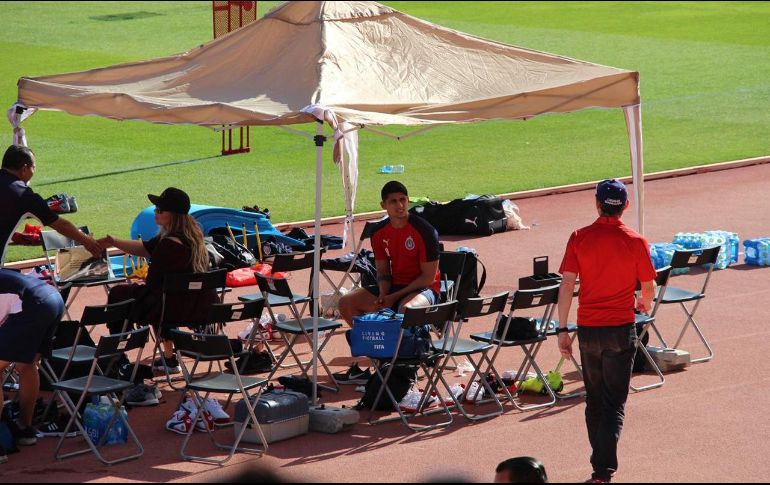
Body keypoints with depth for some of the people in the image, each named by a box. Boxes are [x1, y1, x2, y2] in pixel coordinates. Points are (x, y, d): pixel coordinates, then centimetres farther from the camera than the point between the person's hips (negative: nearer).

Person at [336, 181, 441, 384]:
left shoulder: (425, 231, -17)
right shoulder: (380, 233, 1)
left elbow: (429, 276, -16)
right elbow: (383, 271, 10)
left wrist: (395, 297, -19)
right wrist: (383, 295, -11)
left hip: (423, 288, -7)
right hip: (395, 285, 7)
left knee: (406, 309, -40)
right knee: (346, 302, -6)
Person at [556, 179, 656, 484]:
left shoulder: (579, 238, -4)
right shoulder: (635, 242, -6)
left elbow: (567, 284, -6)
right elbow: (648, 288, 3)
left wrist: (562, 330, -1)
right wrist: (645, 305, 27)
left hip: (588, 329, 2)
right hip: (621, 330, -2)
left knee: (594, 400, 16)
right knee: (614, 402, 2)